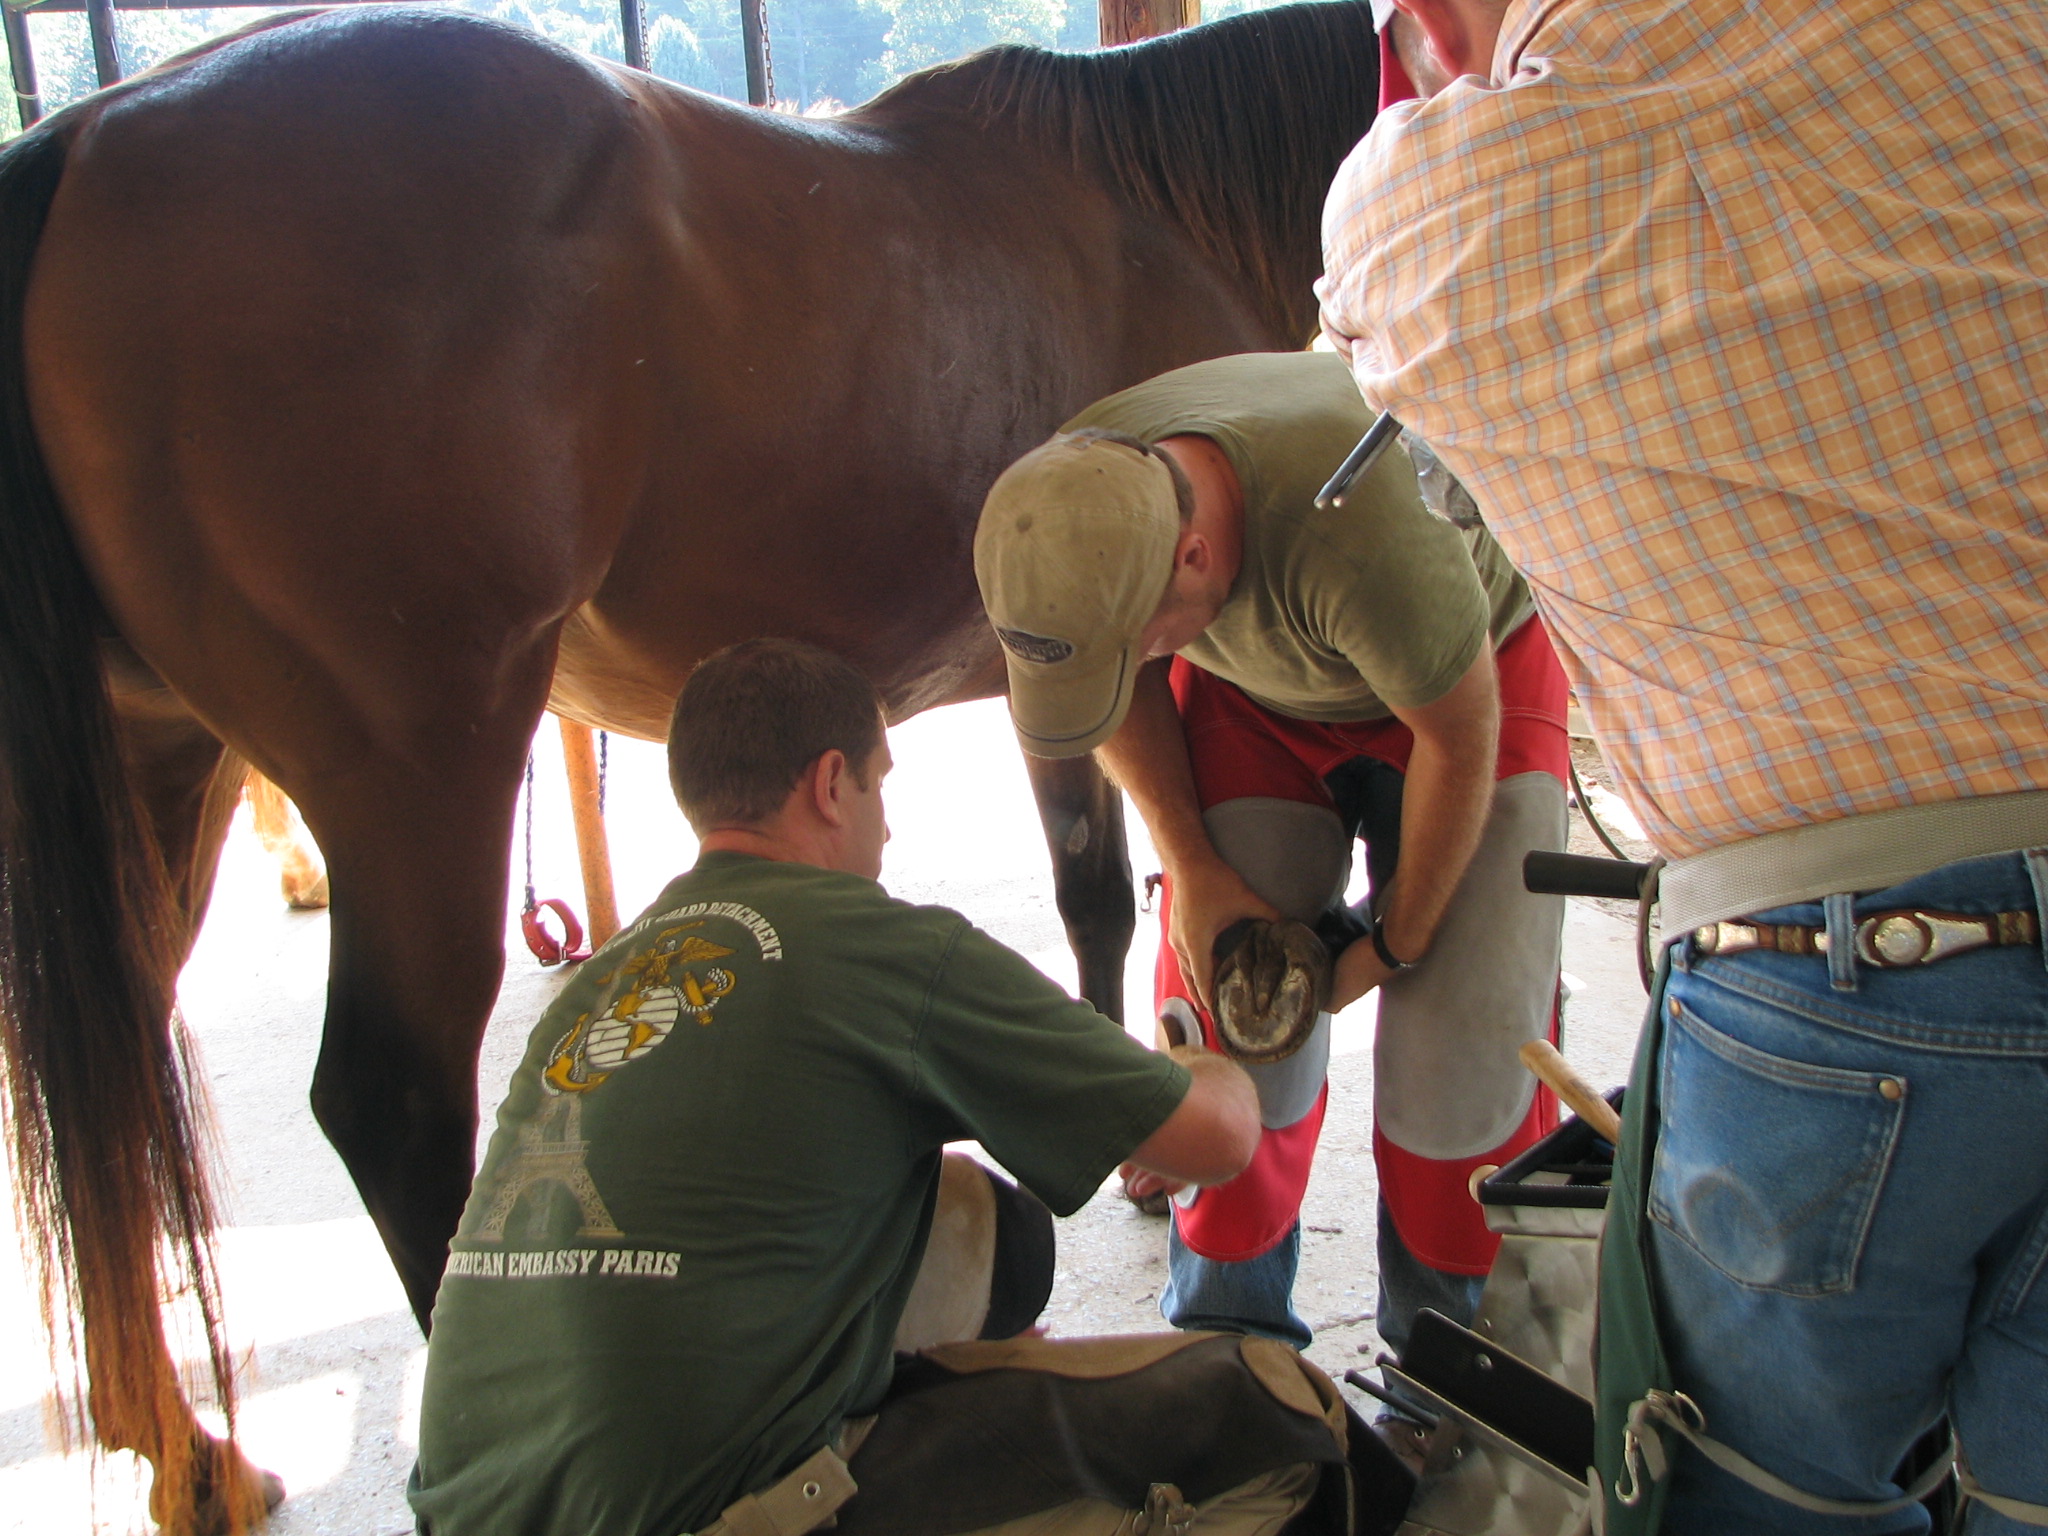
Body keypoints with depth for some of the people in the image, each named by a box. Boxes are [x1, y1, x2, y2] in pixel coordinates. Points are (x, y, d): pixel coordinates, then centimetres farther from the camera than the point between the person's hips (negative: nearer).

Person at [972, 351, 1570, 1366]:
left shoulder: (1362, 527, -42)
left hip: (1469, 679, -3)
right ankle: (1224, 1340, 14)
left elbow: (1461, 740, -24)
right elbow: (1125, 698, -3)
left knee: (1466, 1038, -12)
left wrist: (1393, 943, -12)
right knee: (1226, 1023, -5)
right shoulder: (1074, 503, -26)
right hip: (1252, 698, 4)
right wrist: (1192, 868, -11)